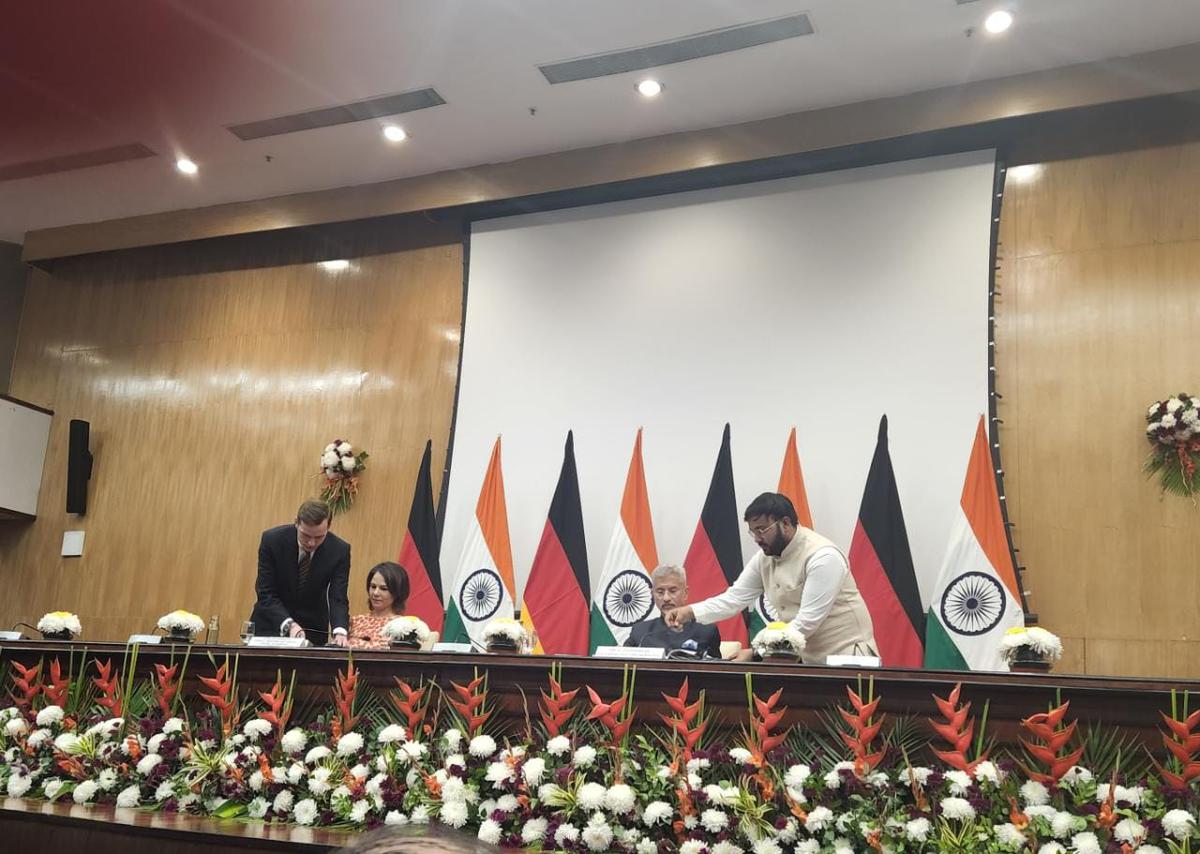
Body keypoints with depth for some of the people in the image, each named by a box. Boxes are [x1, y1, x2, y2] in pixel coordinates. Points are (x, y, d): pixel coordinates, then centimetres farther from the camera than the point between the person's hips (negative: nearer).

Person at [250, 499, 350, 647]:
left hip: (313, 627, 1)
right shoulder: (272, 539, -20)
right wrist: (289, 624, -34)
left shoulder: (339, 550, -18)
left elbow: (338, 598, -20)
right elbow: (266, 594, -19)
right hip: (272, 623, 0)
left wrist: (340, 632, -39)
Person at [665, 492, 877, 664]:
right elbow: (735, 597, 0)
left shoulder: (823, 556, -22)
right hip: (808, 657, 6)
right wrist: (690, 612, -16)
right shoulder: (765, 557, 0)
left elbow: (808, 620, -26)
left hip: (845, 655, -6)